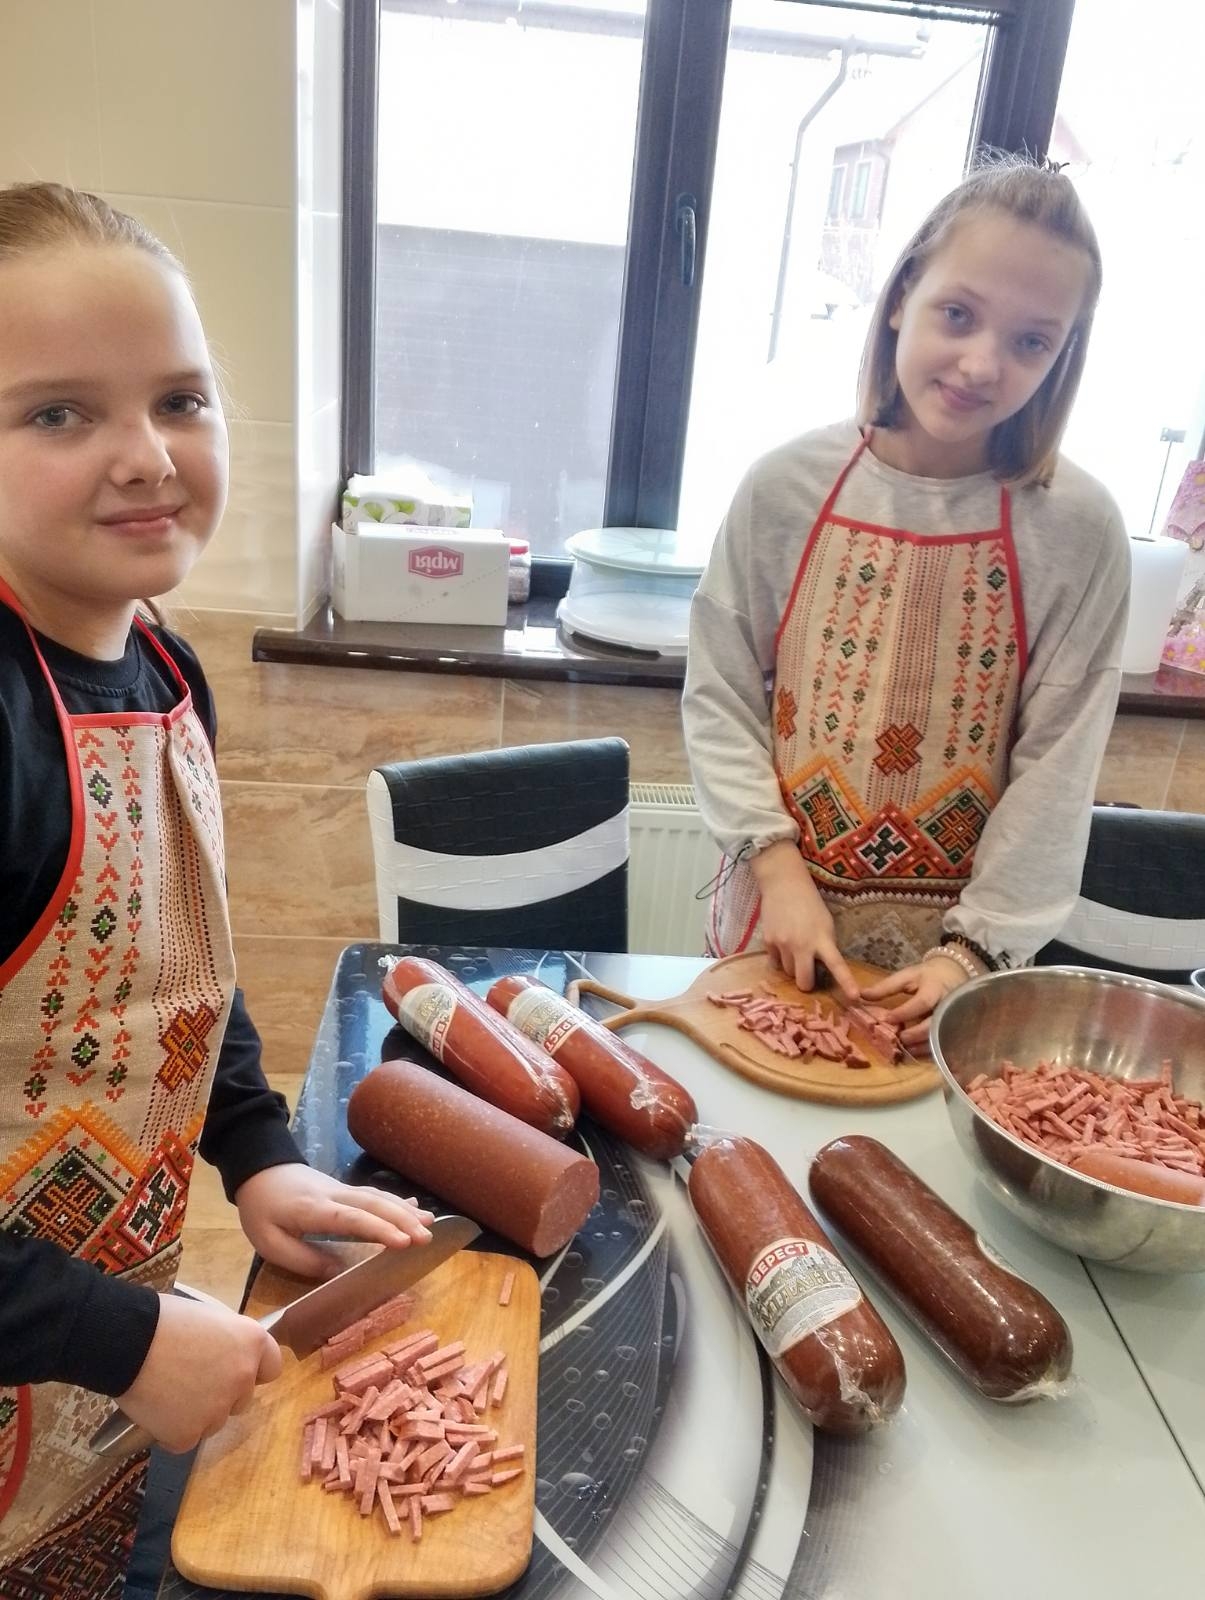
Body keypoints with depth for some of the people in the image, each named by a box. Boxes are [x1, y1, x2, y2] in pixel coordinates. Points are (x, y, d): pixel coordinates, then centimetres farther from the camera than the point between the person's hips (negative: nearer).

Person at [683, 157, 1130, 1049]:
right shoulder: (789, 487, -9)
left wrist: (979, 949, -14)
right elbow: (720, 697, -6)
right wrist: (778, 868, -13)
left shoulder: (1077, 530, -10)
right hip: (784, 914, 1)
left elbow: (1056, 771, -9)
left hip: (949, 943, 0)